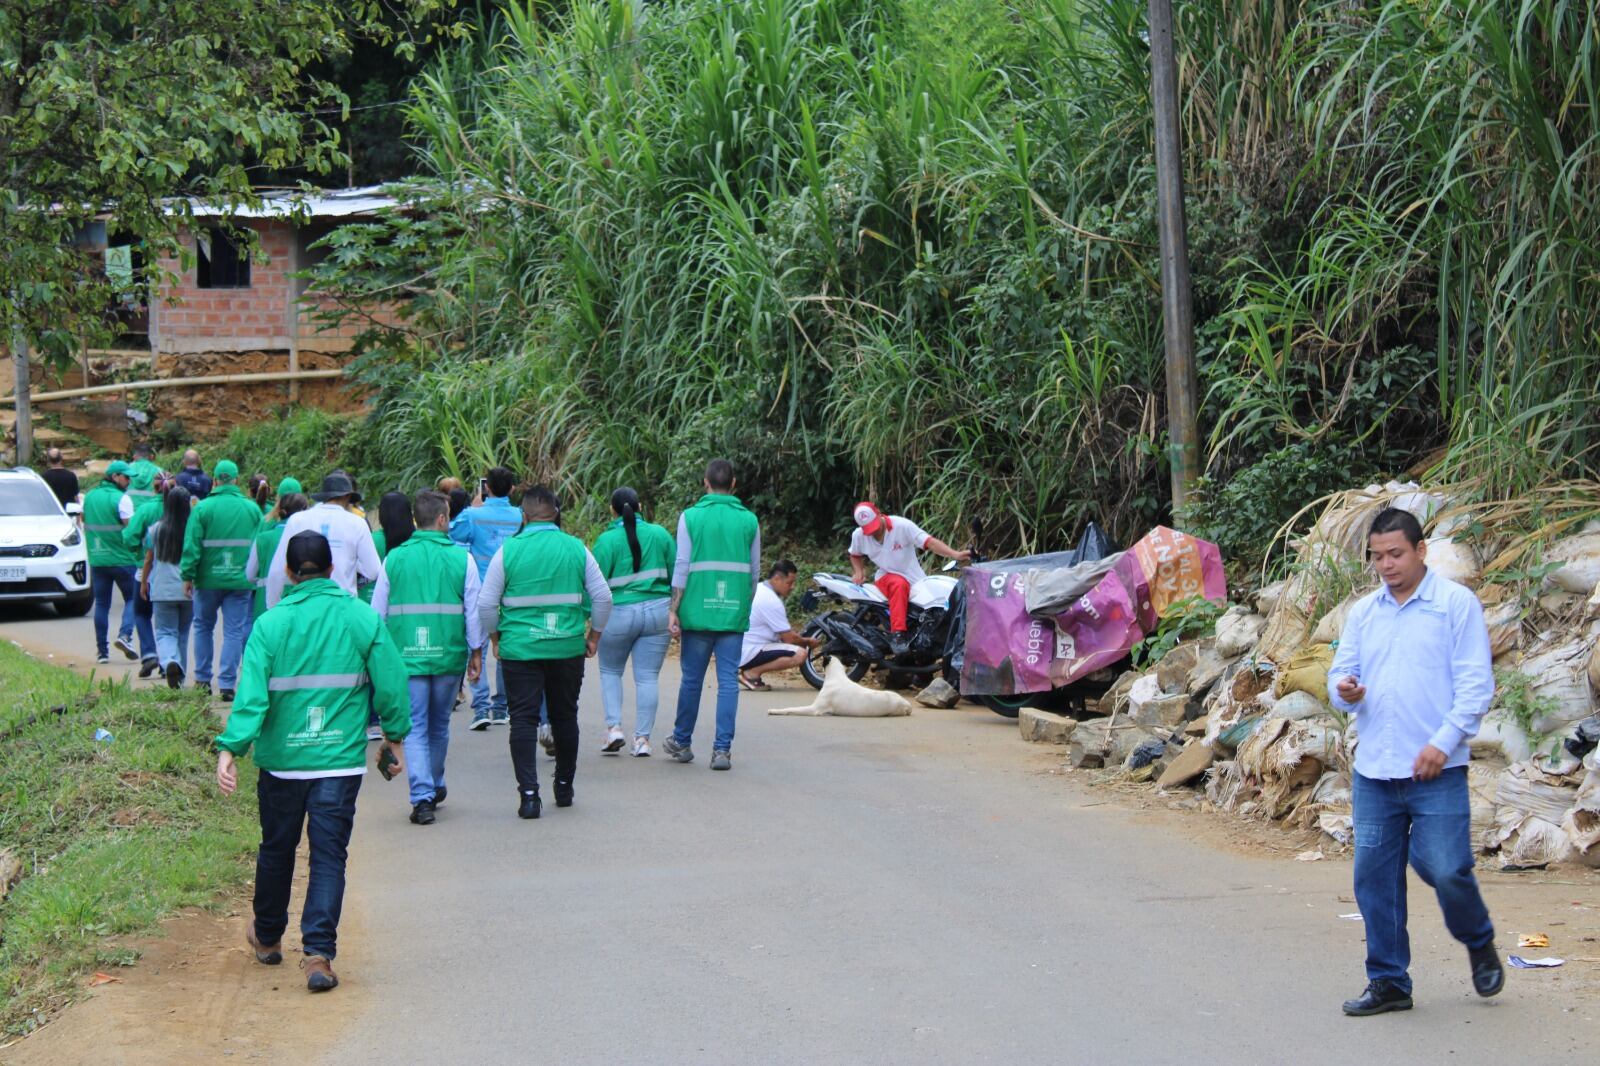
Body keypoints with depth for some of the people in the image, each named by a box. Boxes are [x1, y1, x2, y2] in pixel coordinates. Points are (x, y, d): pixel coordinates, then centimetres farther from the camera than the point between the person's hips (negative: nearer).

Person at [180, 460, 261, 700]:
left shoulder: (203, 508, -8)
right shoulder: (252, 508, 1)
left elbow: (191, 545, -9)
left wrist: (188, 575, -2)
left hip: (208, 579, -1)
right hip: (241, 580, 1)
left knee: (203, 626, 17)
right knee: (235, 630, 3)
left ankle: (202, 679, 21)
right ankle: (226, 684, -3)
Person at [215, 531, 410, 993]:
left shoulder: (271, 624, -7)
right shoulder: (363, 618, -3)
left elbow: (251, 694, -13)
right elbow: (390, 683, 0)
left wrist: (230, 748, -14)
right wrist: (395, 735, 14)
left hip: (282, 758, 0)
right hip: (342, 759, 0)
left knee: (276, 848, 18)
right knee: (329, 855, 2)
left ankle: (267, 937, 36)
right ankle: (318, 955, -8)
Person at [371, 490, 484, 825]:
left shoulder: (394, 558, 1)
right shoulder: (461, 558, -2)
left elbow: (377, 611, 7)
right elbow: (474, 609, 0)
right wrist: (476, 652, 10)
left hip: (407, 656, 0)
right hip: (449, 655, 1)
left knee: (415, 728, 1)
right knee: (439, 726, 18)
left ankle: (423, 797, -12)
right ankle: (435, 787, 34)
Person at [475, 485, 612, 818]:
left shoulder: (508, 550, -4)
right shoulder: (577, 549, 1)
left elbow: (486, 603, -2)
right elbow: (602, 596, 3)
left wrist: (495, 637, 13)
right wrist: (594, 635, 15)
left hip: (520, 649, -2)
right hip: (568, 647, 2)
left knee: (524, 719, 0)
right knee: (565, 716, 15)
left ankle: (529, 793, -10)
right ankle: (564, 787, 26)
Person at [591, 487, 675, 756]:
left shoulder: (607, 540, -7)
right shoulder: (660, 534, 3)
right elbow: (676, 574, 7)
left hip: (619, 613, -2)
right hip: (657, 611, 2)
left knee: (610, 671, 16)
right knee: (648, 677, 5)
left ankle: (614, 727, 3)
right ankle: (642, 739, 3)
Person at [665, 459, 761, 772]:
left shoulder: (691, 517, -1)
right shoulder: (749, 520, 5)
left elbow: (682, 567, -4)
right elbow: (754, 571, 10)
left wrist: (673, 610, -1)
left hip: (698, 611, -1)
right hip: (734, 614, 1)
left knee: (691, 679, 10)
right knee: (728, 681, 2)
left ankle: (681, 742, 23)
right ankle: (722, 749, -1)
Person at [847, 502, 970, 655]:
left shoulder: (902, 525, -16)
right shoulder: (858, 536, -3)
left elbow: (929, 542, -25)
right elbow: (855, 555, 20)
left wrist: (955, 555, -38)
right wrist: (858, 572, -1)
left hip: (913, 578, 1)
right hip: (885, 577, -1)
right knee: (899, 585, -36)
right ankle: (897, 634, -44)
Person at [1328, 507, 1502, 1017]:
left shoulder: (1457, 604, -2)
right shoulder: (1364, 612, 14)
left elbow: (1476, 683, -6)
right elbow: (1341, 672, 16)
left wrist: (1444, 741, -16)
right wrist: (1345, 690, -9)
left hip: (1436, 770, -5)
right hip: (1373, 770, 5)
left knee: (1445, 869, -9)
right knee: (1375, 877, 3)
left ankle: (1479, 942, 22)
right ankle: (1388, 981, 14)